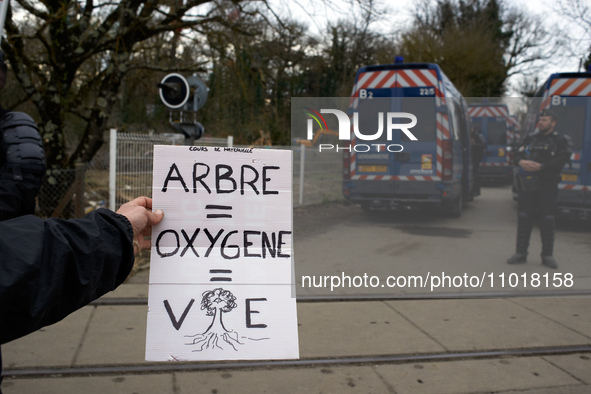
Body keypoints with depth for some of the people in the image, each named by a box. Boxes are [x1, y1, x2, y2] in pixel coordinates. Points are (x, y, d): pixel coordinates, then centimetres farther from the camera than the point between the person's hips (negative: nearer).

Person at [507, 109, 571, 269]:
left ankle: (547, 255, 10)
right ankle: (520, 252, 12)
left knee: (547, 220, 0)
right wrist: (521, 162, -15)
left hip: (547, 185, -3)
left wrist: (541, 166, -22)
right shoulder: (531, 138, 15)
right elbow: (518, 154, 8)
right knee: (524, 218, 4)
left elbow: (561, 160, -12)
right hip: (528, 185, 3)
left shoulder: (560, 140, 2)